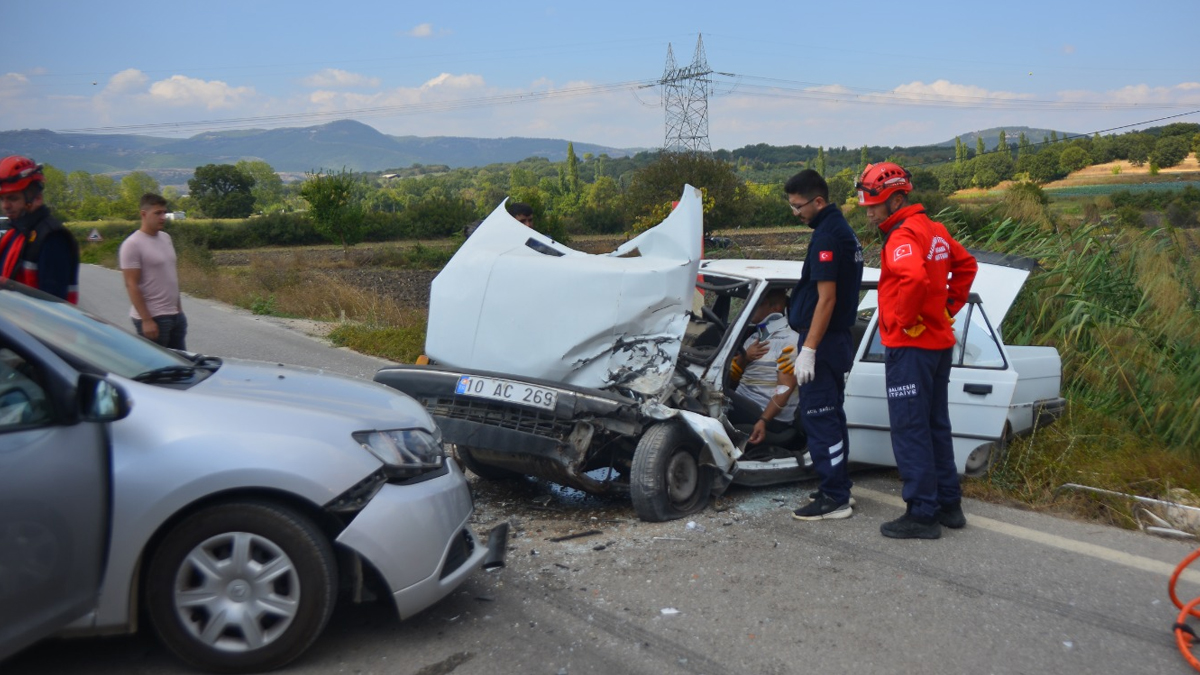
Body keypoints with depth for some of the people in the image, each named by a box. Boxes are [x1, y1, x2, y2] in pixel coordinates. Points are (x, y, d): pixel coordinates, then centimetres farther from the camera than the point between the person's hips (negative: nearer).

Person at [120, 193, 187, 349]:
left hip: (175, 315, 8)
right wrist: (146, 320, -20)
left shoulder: (166, 238, 10)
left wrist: (179, 307, 15)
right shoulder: (132, 245, -13)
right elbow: (131, 285, -16)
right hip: (153, 318, -8)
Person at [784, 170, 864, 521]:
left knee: (818, 418, -5)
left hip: (823, 341, -10)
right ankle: (838, 489, 25)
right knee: (831, 416, 16)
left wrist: (808, 350, -21)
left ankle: (834, 499, 1)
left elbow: (826, 299, -22)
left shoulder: (826, 237, -17)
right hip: (838, 339, 10)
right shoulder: (843, 230, 14)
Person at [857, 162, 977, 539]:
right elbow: (966, 264, 24)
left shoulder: (903, 236, -17)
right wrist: (949, 306, 18)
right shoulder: (935, 230, 13)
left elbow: (914, 277, -35)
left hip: (910, 345, -10)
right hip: (939, 341, 10)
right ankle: (949, 504, 25)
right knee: (936, 425, 17)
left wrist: (903, 320, -22)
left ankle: (923, 514, 3)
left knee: (910, 431, -3)